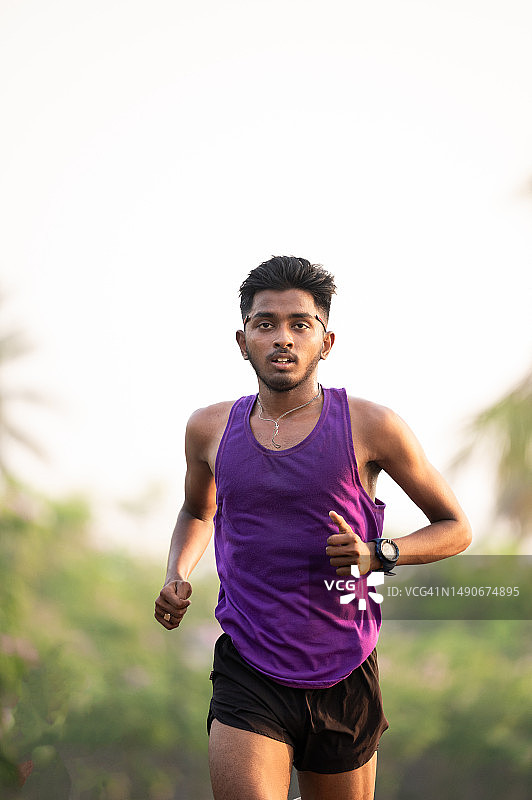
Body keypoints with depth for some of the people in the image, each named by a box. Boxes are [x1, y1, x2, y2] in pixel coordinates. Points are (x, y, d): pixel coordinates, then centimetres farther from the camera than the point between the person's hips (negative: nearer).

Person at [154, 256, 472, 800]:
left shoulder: (370, 427, -4)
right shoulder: (210, 428, 5)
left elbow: (455, 529, 5)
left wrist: (377, 555, -13)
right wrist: (175, 577, 7)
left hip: (345, 678, 0)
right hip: (247, 674, 0)